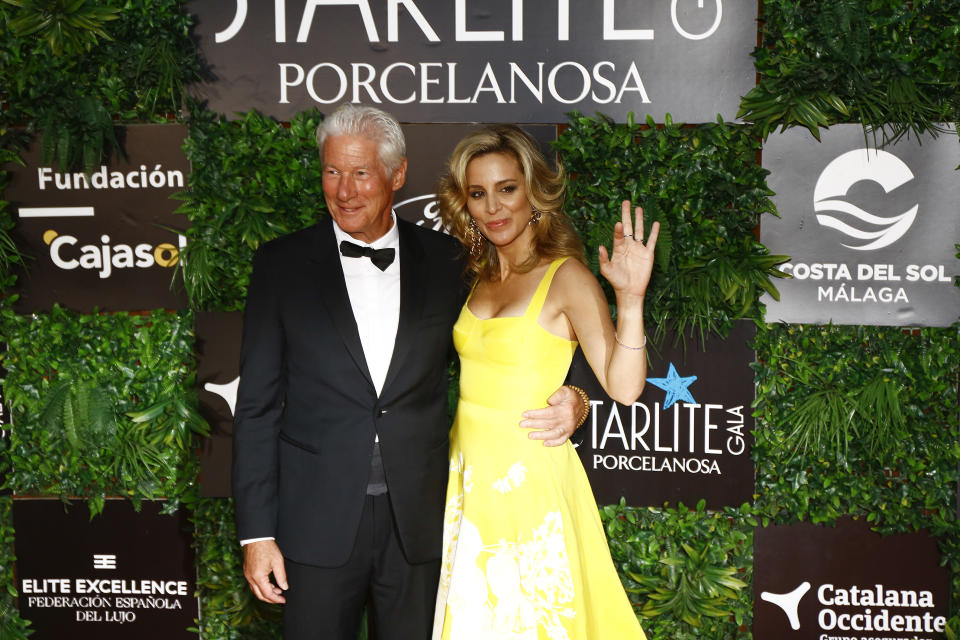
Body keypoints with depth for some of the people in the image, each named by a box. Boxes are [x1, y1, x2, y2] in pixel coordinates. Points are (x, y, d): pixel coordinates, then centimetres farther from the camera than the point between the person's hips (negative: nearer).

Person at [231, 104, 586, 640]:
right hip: (318, 523, -1)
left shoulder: (445, 261, 3)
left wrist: (565, 402, -10)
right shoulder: (283, 263, 0)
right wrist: (257, 532, -4)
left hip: (418, 524, 1)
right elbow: (258, 405, 0)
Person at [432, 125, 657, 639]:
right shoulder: (480, 277, 7)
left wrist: (629, 298, -33)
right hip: (468, 472, 6)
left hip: (525, 475, -6)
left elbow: (623, 388, -21)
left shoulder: (566, 276, -12)